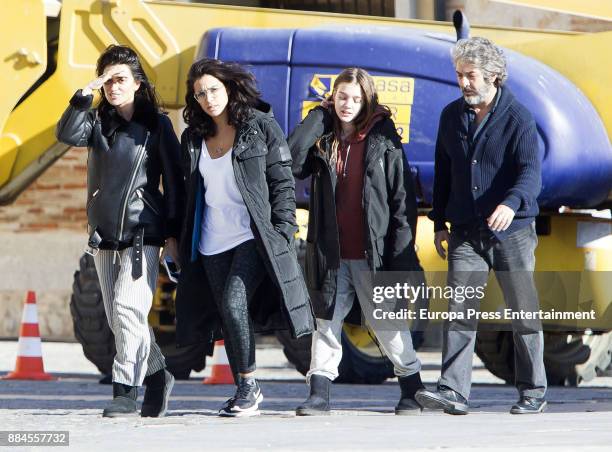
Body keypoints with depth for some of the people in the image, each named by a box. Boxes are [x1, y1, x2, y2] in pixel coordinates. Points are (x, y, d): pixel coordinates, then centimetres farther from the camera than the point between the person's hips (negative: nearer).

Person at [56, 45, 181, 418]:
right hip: (105, 235, 5)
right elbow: (67, 135, -9)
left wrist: (173, 232, -5)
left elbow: (173, 180, -1)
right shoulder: (98, 122, 11)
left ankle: (127, 390, -15)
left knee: (128, 308, -17)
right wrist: (84, 96, -17)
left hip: (142, 233, -5)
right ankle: (157, 375, 26)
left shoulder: (156, 124, -1)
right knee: (117, 317, 8)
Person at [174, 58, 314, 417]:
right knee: (228, 318, 5)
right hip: (212, 243, 5)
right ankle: (244, 393, 15)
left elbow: (283, 182, -2)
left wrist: (282, 232, -9)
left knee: (233, 303, -20)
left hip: (253, 239, -5)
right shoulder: (194, 139, 12)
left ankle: (249, 385, -7)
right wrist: (184, 243, 15)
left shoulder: (261, 127, -2)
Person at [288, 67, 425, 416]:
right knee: (327, 321, 4)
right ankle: (319, 393, 7)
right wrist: (319, 116, -6)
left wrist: (402, 251, -9)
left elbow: (403, 198, -2)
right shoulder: (322, 140, 8)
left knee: (390, 324, 4)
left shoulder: (384, 141, -1)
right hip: (331, 253, 3)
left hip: (374, 253, -3)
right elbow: (292, 162, -11)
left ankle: (412, 390, 16)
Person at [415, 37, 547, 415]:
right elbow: (443, 173, 18)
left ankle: (533, 393, 14)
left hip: (512, 231, -4)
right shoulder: (452, 116, 9)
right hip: (466, 232, 4)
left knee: (524, 312, 4)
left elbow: (531, 172, -19)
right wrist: (440, 223, 14)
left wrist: (511, 203, -39)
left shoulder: (518, 118, -8)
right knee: (459, 311, -6)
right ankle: (453, 391, -11)